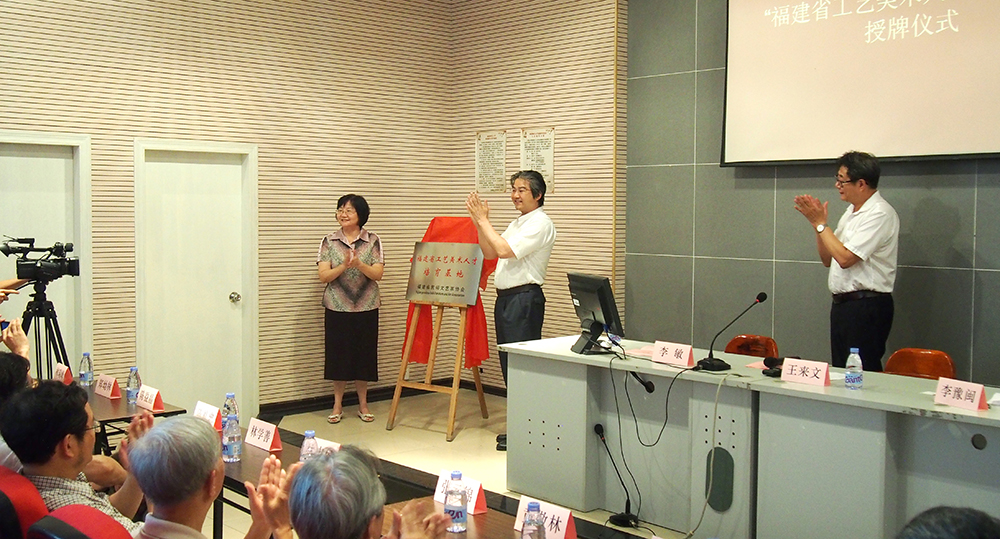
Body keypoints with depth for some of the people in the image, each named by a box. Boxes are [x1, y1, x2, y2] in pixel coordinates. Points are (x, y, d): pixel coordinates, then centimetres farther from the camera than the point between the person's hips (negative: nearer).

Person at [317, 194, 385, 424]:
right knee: (338, 353, 4)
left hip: (366, 307, 0)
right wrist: (343, 266, -21)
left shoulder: (373, 241, 1)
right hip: (337, 307, 0)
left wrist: (359, 264, -24)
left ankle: (363, 404, 20)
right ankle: (337, 405, 18)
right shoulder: (329, 242, 2)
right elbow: (323, 276, -5)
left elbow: (378, 274, -6)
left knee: (364, 353, 6)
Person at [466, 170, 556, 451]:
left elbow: (505, 250, -21)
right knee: (508, 364, 13)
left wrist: (483, 220, -12)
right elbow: (490, 253, 17)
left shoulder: (540, 223, -11)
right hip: (505, 298, 10)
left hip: (524, 298, -10)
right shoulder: (517, 223, 20)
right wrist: (479, 221, 7)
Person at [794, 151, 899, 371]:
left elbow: (845, 258, -21)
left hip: (866, 306, -9)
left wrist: (820, 223, -11)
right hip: (843, 303, 9)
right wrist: (817, 220, 4)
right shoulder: (851, 211, 14)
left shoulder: (880, 214, -14)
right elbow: (828, 260, 16)